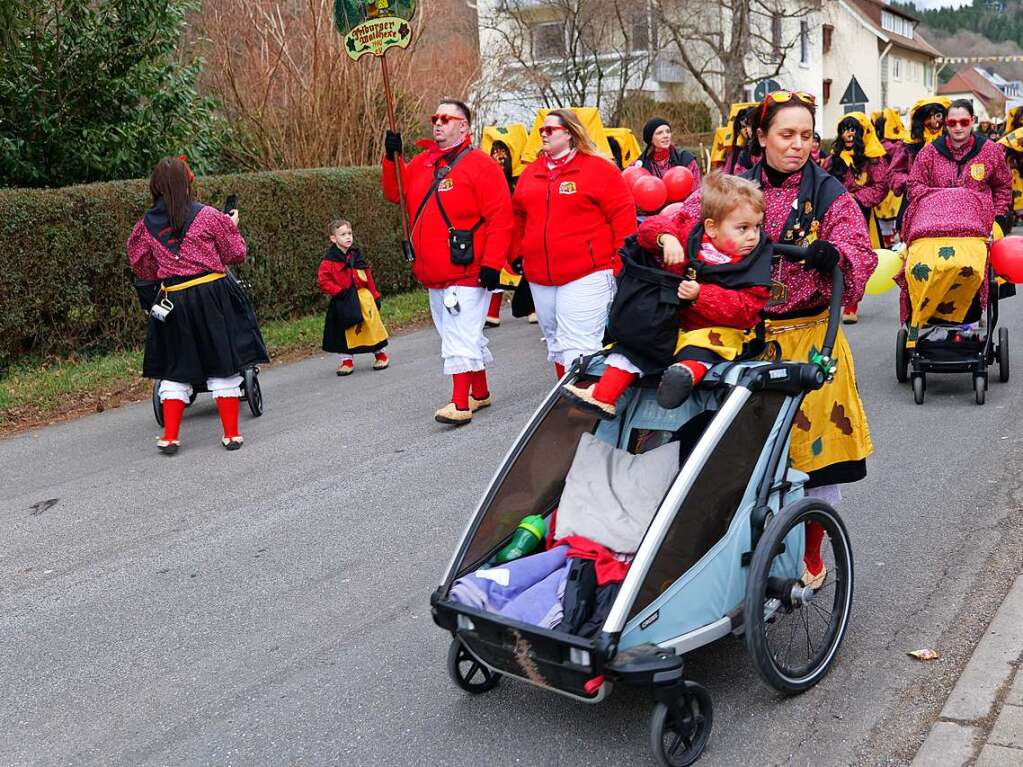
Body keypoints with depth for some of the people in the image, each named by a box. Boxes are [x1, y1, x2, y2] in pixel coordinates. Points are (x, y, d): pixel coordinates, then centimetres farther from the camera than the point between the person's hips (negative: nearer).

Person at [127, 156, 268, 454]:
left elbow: (143, 269, 12)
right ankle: (231, 434, 11)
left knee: (176, 368, 14)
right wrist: (232, 227, 16)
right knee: (223, 363, 7)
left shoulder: (145, 225, 3)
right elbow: (235, 254, 0)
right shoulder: (208, 216, -7)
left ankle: (169, 436, 11)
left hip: (173, 301, 3)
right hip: (213, 294, -3)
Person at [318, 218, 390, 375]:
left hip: (364, 297, 3)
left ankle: (380, 353, 24)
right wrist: (339, 292, -19)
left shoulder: (357, 255, 6)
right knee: (346, 330, 5)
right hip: (343, 303, -3)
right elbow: (322, 281, -13)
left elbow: (368, 277, 11)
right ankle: (347, 360, 19)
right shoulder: (329, 260, -9)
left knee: (372, 324, 6)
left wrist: (375, 296, 10)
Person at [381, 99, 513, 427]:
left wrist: (492, 264, -20)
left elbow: (500, 218, -15)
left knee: (461, 338, -8)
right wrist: (392, 159, 7)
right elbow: (395, 192, 22)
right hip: (433, 275, 8)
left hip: (467, 273, -8)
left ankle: (460, 403, -4)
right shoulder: (421, 163, 13)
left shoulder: (480, 165, -10)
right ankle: (480, 392, 30)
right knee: (461, 336, 17)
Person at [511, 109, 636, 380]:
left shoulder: (598, 169, -4)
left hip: (587, 276, -7)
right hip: (540, 278, 7)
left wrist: (622, 265, -10)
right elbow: (518, 215, 20)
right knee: (556, 346, 16)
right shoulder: (531, 171, 14)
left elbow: (623, 215, -7)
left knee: (578, 348, -11)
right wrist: (518, 255, 12)